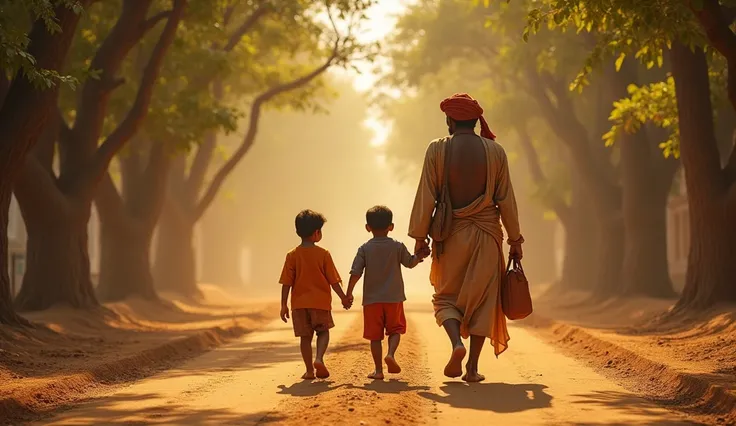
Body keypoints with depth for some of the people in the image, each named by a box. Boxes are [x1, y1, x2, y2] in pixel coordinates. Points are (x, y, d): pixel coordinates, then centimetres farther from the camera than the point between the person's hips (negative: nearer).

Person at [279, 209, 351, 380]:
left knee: (306, 336, 9)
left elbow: (286, 283, -3)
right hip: (320, 301, -1)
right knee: (323, 331, 14)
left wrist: (284, 305, 3)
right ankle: (319, 358, -11)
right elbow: (333, 280, -3)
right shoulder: (323, 254, -7)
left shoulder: (292, 255, -3)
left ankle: (309, 370, 8)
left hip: (299, 302, 1)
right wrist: (344, 297, 9)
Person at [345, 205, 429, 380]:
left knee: (375, 335, 5)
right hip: (394, 298, 0)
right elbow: (410, 263, 10)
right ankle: (391, 354, -12)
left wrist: (349, 293, 0)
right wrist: (420, 256, 25)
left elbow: (355, 273, -6)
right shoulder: (398, 247, -2)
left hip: (372, 299, 0)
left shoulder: (365, 249, -3)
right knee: (395, 329, 14)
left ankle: (378, 370, 4)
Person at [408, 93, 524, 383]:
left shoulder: (437, 149, -6)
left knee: (446, 296, 12)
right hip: (486, 236, 1)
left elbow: (426, 197, -6)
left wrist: (419, 236, 1)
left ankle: (456, 343, -15)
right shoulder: (495, 151, -2)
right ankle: (472, 367, 4)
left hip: (450, 235, -1)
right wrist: (515, 239, 9)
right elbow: (506, 200, 1)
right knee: (482, 299, 7)